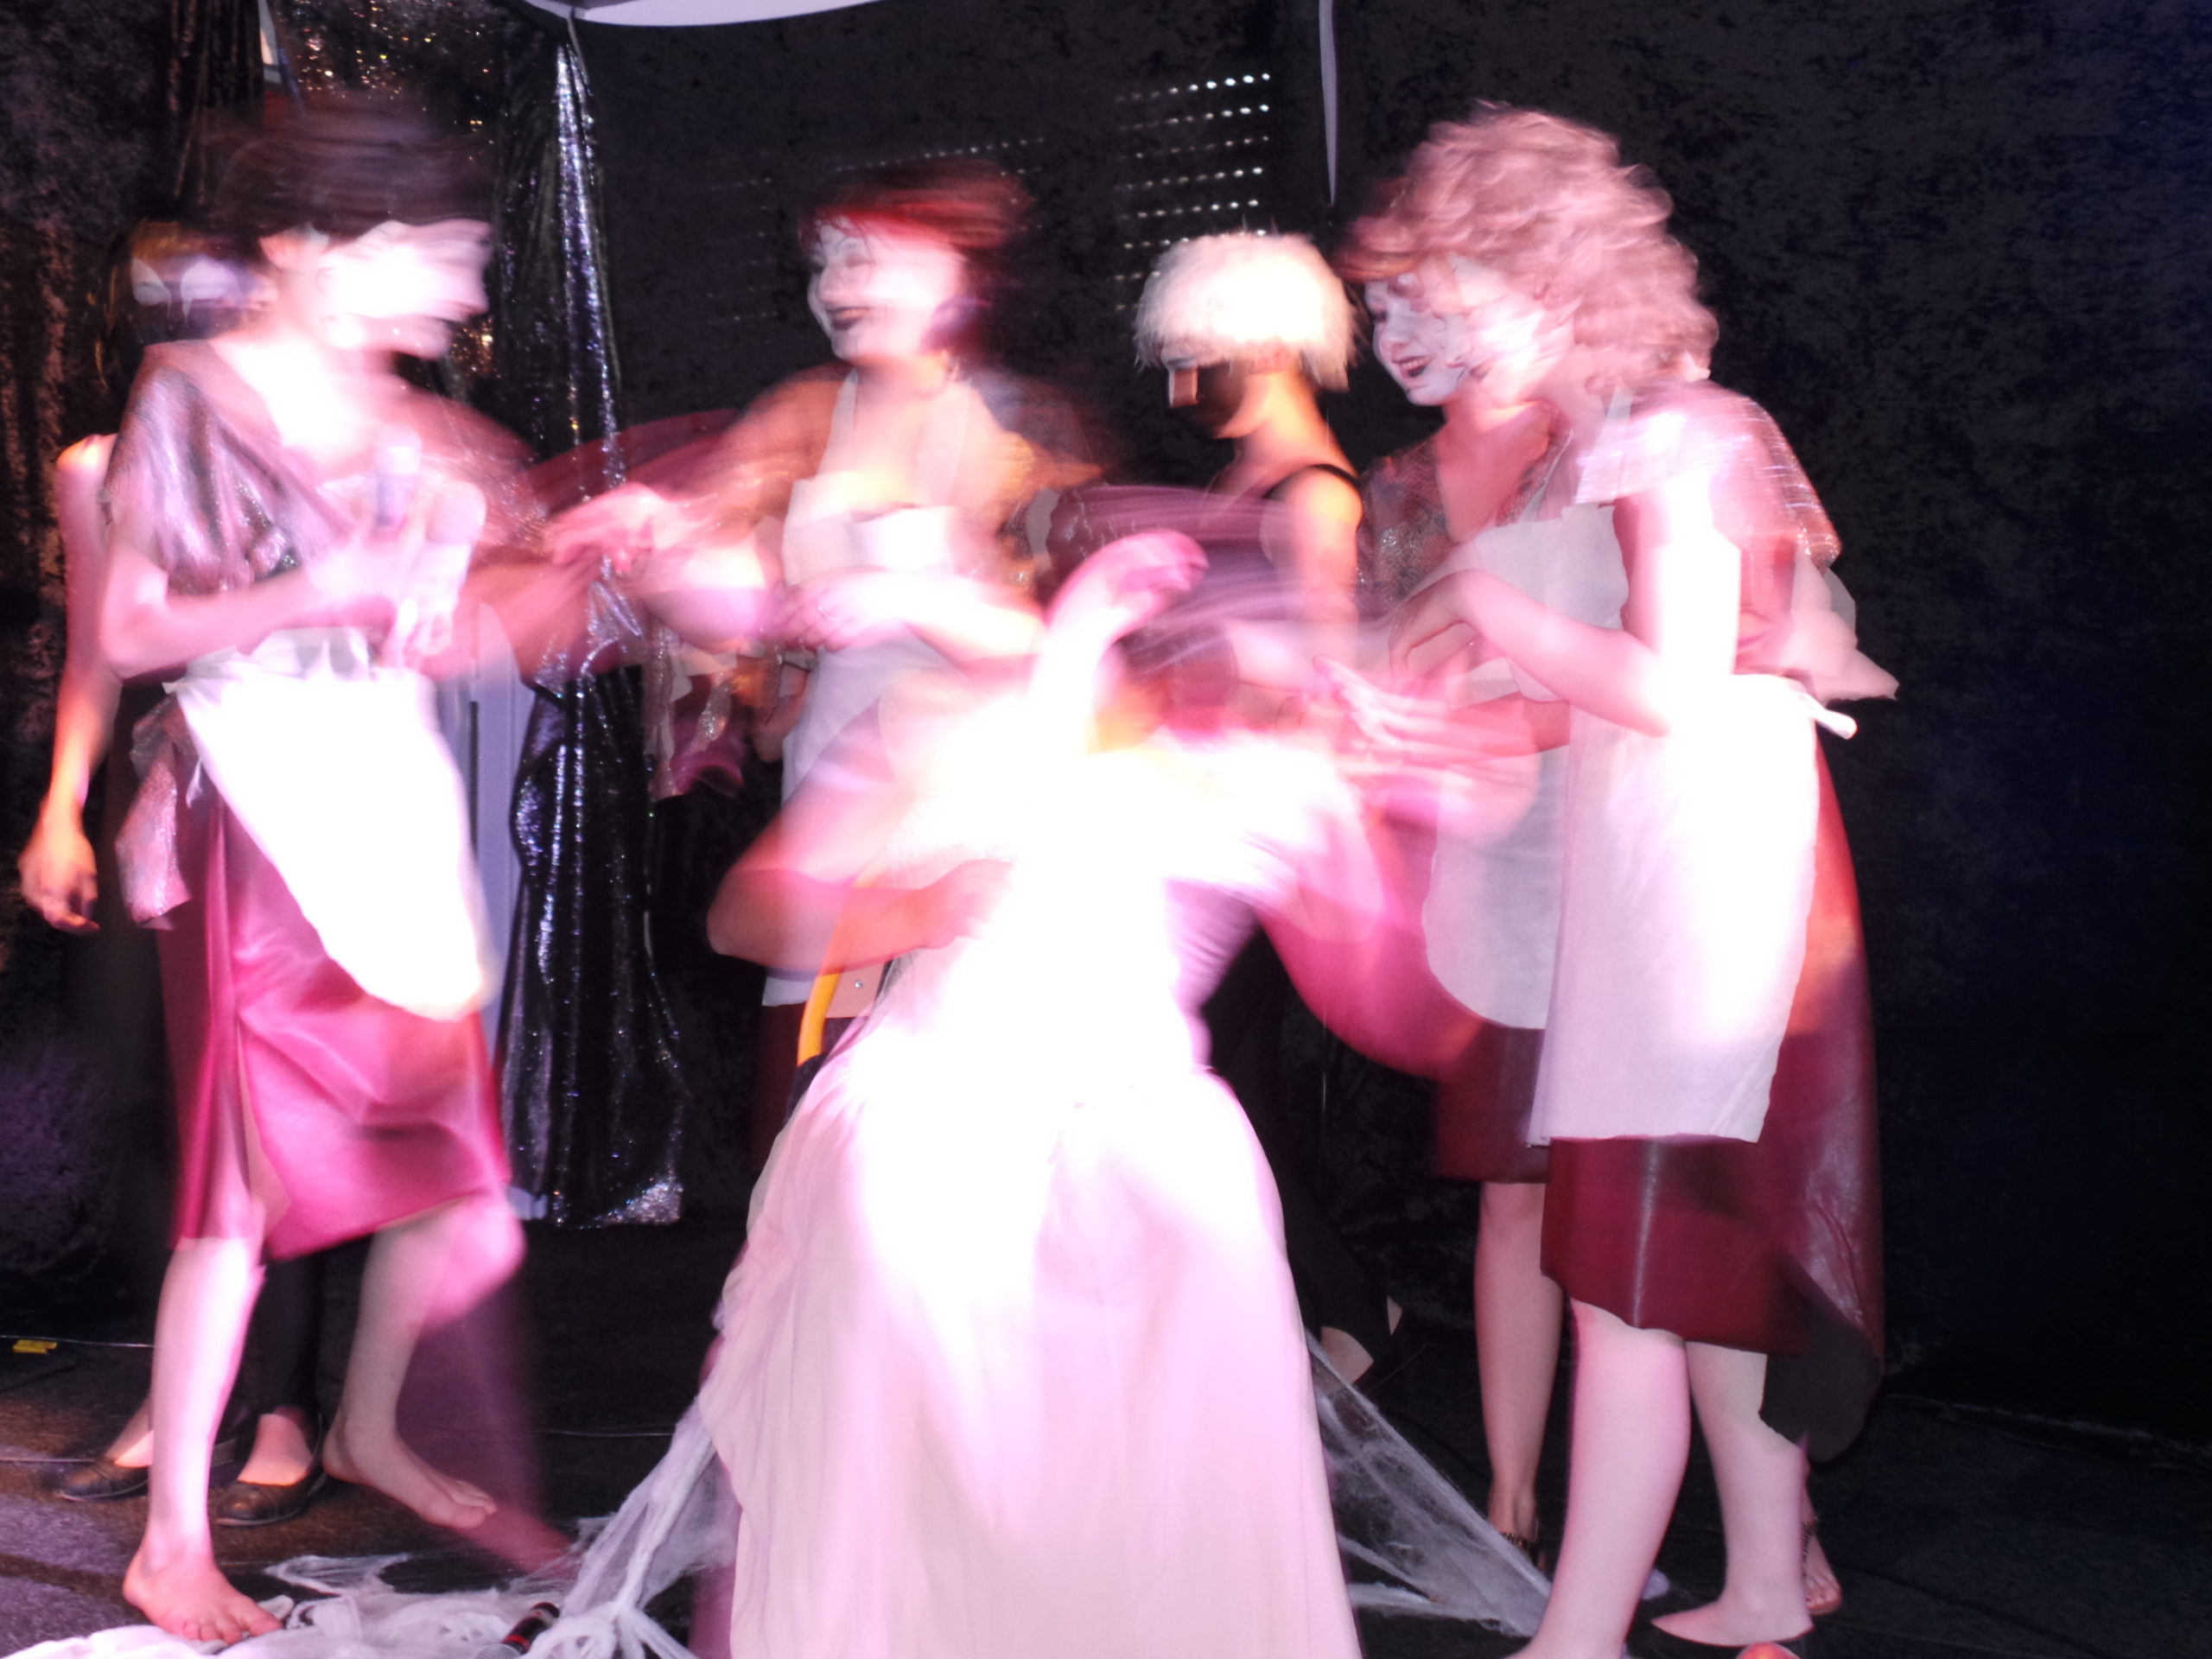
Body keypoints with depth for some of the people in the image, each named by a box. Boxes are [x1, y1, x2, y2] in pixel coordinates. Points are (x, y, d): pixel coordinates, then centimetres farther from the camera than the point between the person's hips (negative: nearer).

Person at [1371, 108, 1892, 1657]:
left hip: (1705, 872, -10)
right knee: (1714, 1258, 16)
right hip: (1653, 874, 10)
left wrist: (1495, 604, -14)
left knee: (1631, 1276, -7)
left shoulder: (1680, 437, -14)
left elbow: (1674, 685, -23)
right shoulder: (1621, 437, 13)